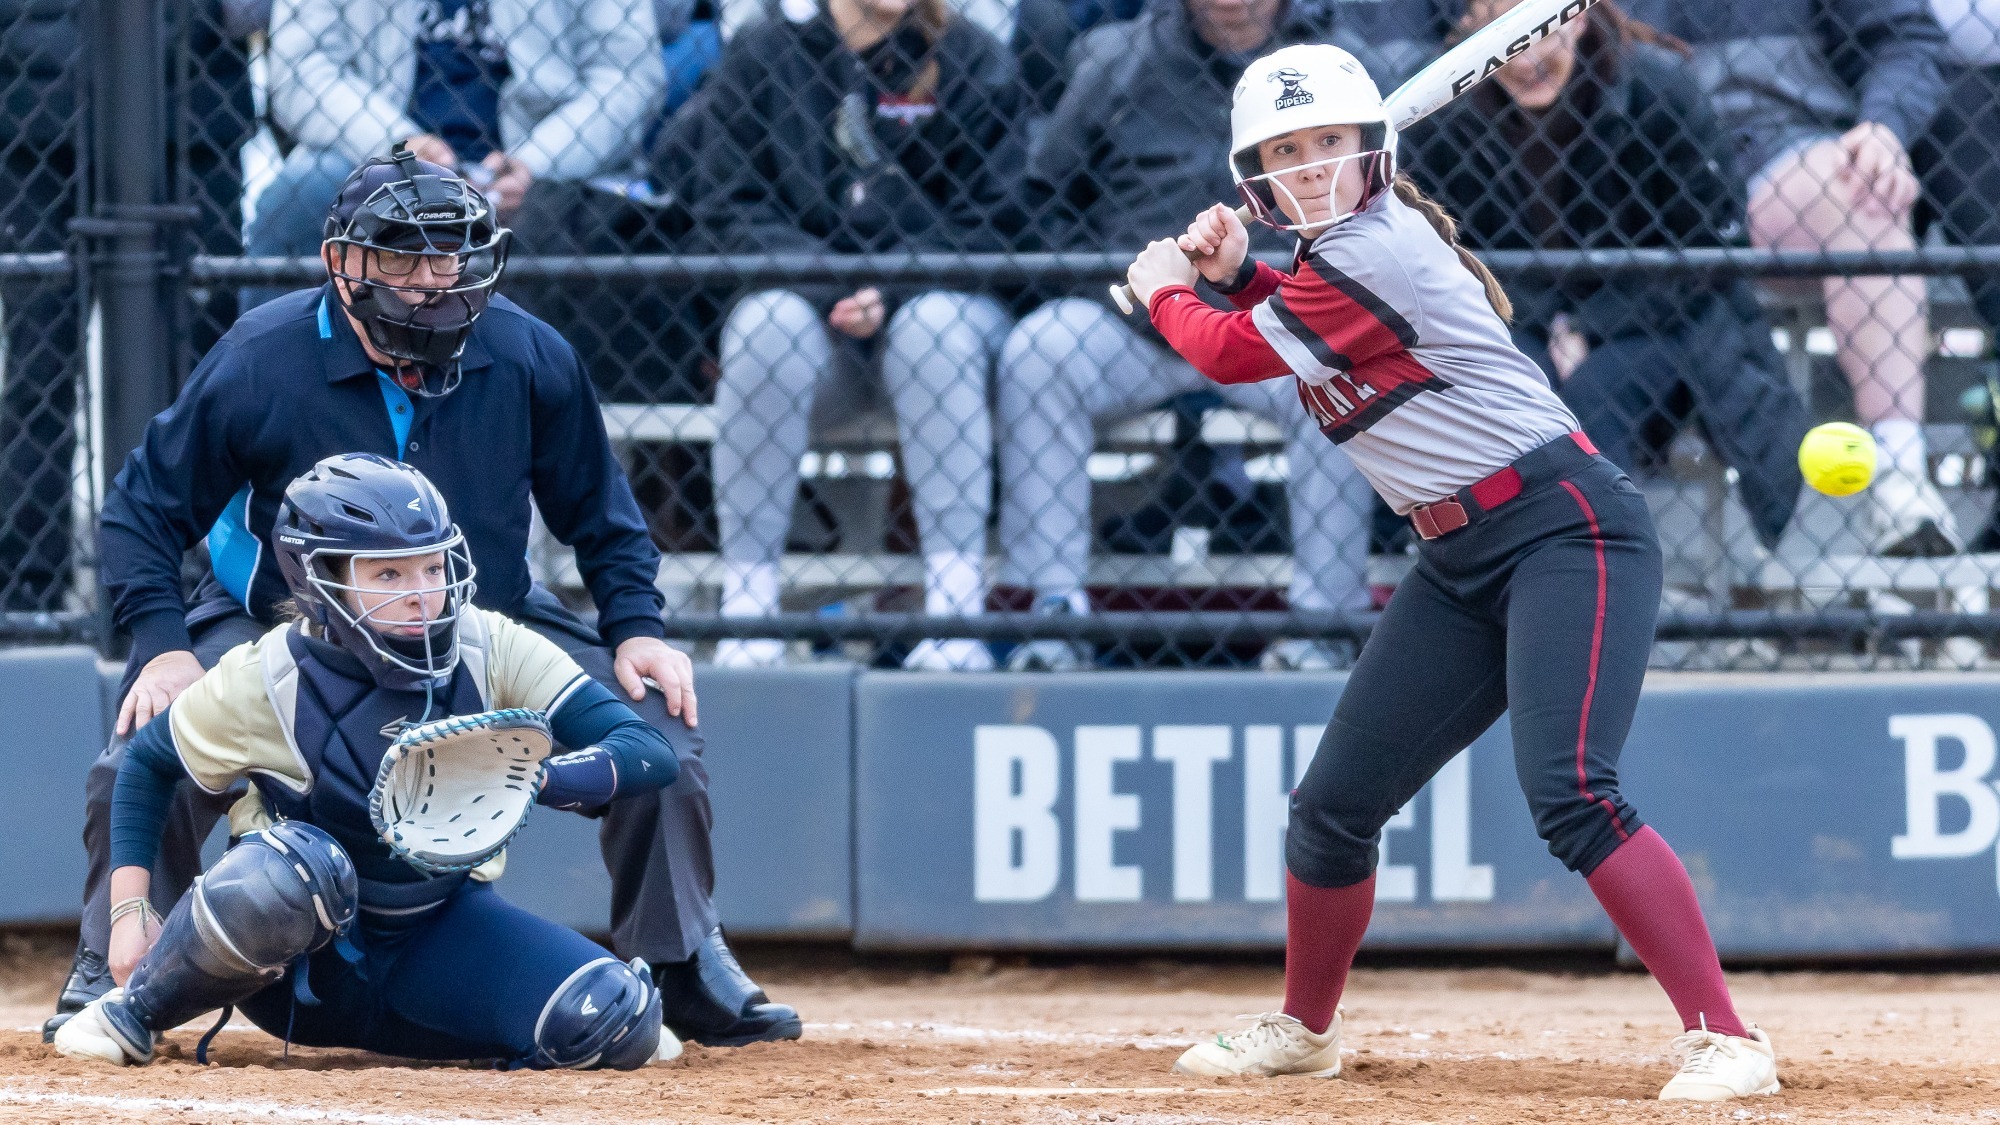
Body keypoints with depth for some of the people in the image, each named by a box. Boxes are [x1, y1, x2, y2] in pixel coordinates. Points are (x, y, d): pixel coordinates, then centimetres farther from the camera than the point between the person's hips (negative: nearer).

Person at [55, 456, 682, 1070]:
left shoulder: (491, 650, -13)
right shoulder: (266, 680, -15)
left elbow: (653, 754, -19)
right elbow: (148, 765, 3)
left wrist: (532, 780, -38)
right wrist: (130, 908, -8)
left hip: (437, 941, 1)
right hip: (300, 960, -1)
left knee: (619, 1021, -26)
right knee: (298, 867, -39)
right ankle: (131, 1014, -12)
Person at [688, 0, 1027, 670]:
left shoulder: (973, 62, 1)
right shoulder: (760, 57, 3)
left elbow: (987, 218, -5)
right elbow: (729, 206, -4)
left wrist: (890, 292, -22)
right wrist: (829, 288, -21)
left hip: (931, 292, 0)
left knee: (934, 322, -34)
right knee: (768, 322, -32)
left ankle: (956, 597, -35)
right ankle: (746, 597, -28)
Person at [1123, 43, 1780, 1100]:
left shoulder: (1375, 255, -18)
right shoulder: (1347, 243, 10)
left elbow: (1233, 354, -8)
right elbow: (1295, 329, 31)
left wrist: (1164, 290, 12)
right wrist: (1236, 273, 12)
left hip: (1568, 531, -10)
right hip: (1462, 563, 10)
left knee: (1568, 794, -26)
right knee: (1332, 807, 11)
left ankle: (1724, 1039, -27)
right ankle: (1304, 1029, 33)